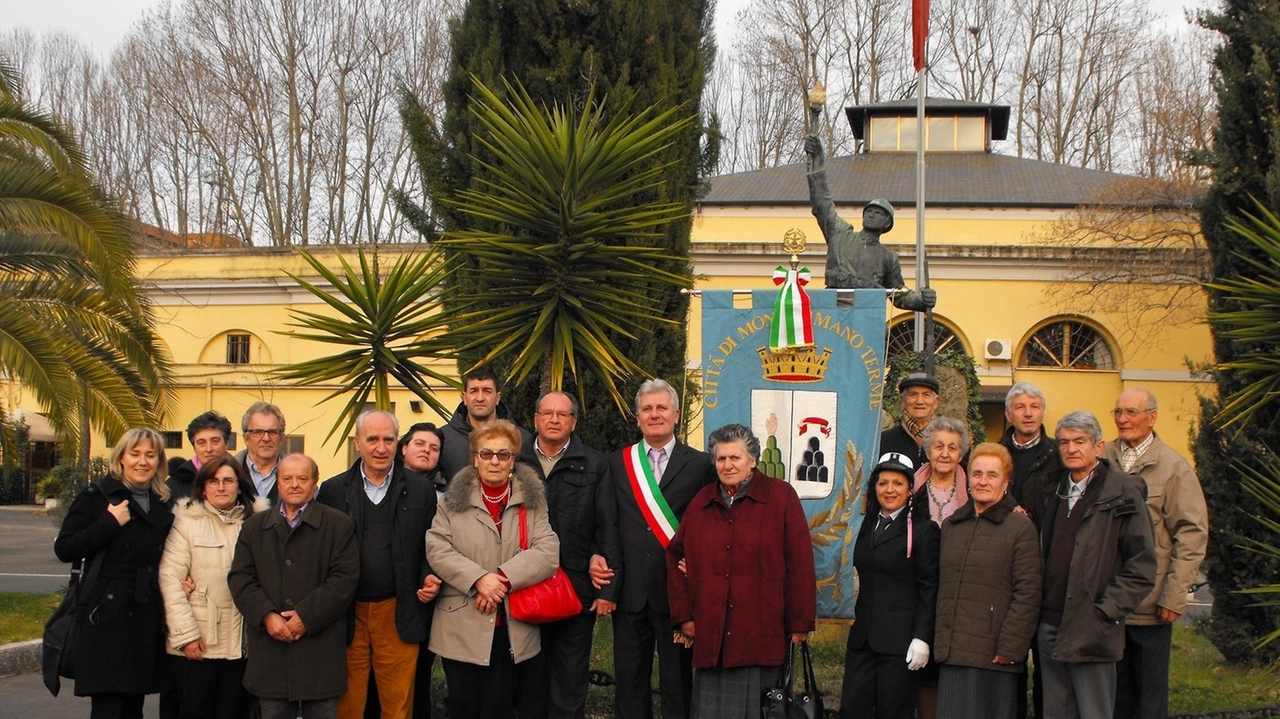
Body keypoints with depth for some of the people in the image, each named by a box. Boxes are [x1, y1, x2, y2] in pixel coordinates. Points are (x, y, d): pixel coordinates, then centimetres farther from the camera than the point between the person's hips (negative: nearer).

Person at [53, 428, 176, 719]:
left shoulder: (163, 504, 14)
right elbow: (64, 548, -9)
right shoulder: (96, 496, -1)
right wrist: (111, 523, -15)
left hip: (148, 619, 5)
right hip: (108, 617, -5)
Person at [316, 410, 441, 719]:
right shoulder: (333, 490, 5)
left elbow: (430, 548, 10)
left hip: (399, 615, 0)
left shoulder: (421, 491, 6)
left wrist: (430, 578, -8)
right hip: (346, 615, 0)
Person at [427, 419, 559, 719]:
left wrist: (503, 578, -18)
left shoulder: (532, 502, 5)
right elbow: (436, 548, -6)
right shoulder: (454, 500, 5)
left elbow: (548, 552, -7)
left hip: (512, 629, 1)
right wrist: (478, 578, -19)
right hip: (462, 628, -1)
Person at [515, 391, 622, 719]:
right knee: (531, 677, 11)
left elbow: (608, 528, -1)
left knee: (571, 680, 5)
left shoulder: (594, 466, 2)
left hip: (577, 590, -1)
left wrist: (607, 588, -7)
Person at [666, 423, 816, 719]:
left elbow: (800, 564, -4)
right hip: (712, 635, 3)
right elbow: (676, 556, 17)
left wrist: (800, 623, -7)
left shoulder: (781, 497, -1)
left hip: (763, 635, -3)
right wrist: (683, 614, 9)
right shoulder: (702, 502, 12)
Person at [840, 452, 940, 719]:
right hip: (863, 637, 6)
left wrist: (921, 638, -14)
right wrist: (860, 624, 12)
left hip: (900, 640, -6)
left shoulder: (923, 530, -4)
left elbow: (928, 589, -8)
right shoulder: (868, 527, 16)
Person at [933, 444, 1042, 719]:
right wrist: (939, 640, 12)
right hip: (951, 654, 5)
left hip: (993, 656, -5)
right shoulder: (950, 526, 16)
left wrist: (1009, 649, -13)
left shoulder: (1021, 528, -2)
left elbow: (1028, 595, -8)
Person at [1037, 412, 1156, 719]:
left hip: (1091, 632, -6)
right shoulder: (1054, 493, 14)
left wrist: (1105, 612, -12)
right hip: (1050, 629, 6)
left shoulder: (1122, 493, -6)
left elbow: (1142, 566, -8)